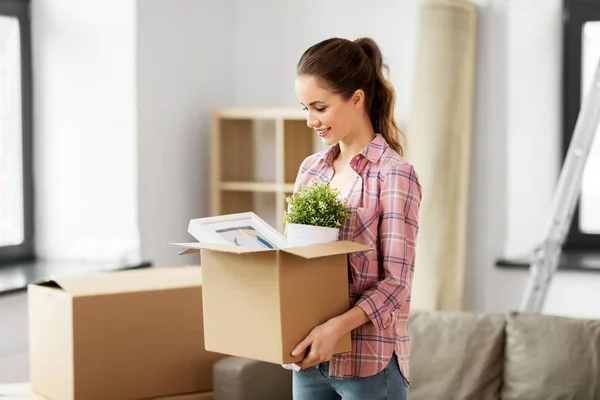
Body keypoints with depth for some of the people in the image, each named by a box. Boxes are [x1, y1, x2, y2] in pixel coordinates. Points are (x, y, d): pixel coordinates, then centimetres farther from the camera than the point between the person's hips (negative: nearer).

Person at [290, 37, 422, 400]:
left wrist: (337, 327, -26)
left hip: (369, 360, -6)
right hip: (311, 358, 6)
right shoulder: (311, 169, 9)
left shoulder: (394, 174, -11)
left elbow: (396, 281, -14)